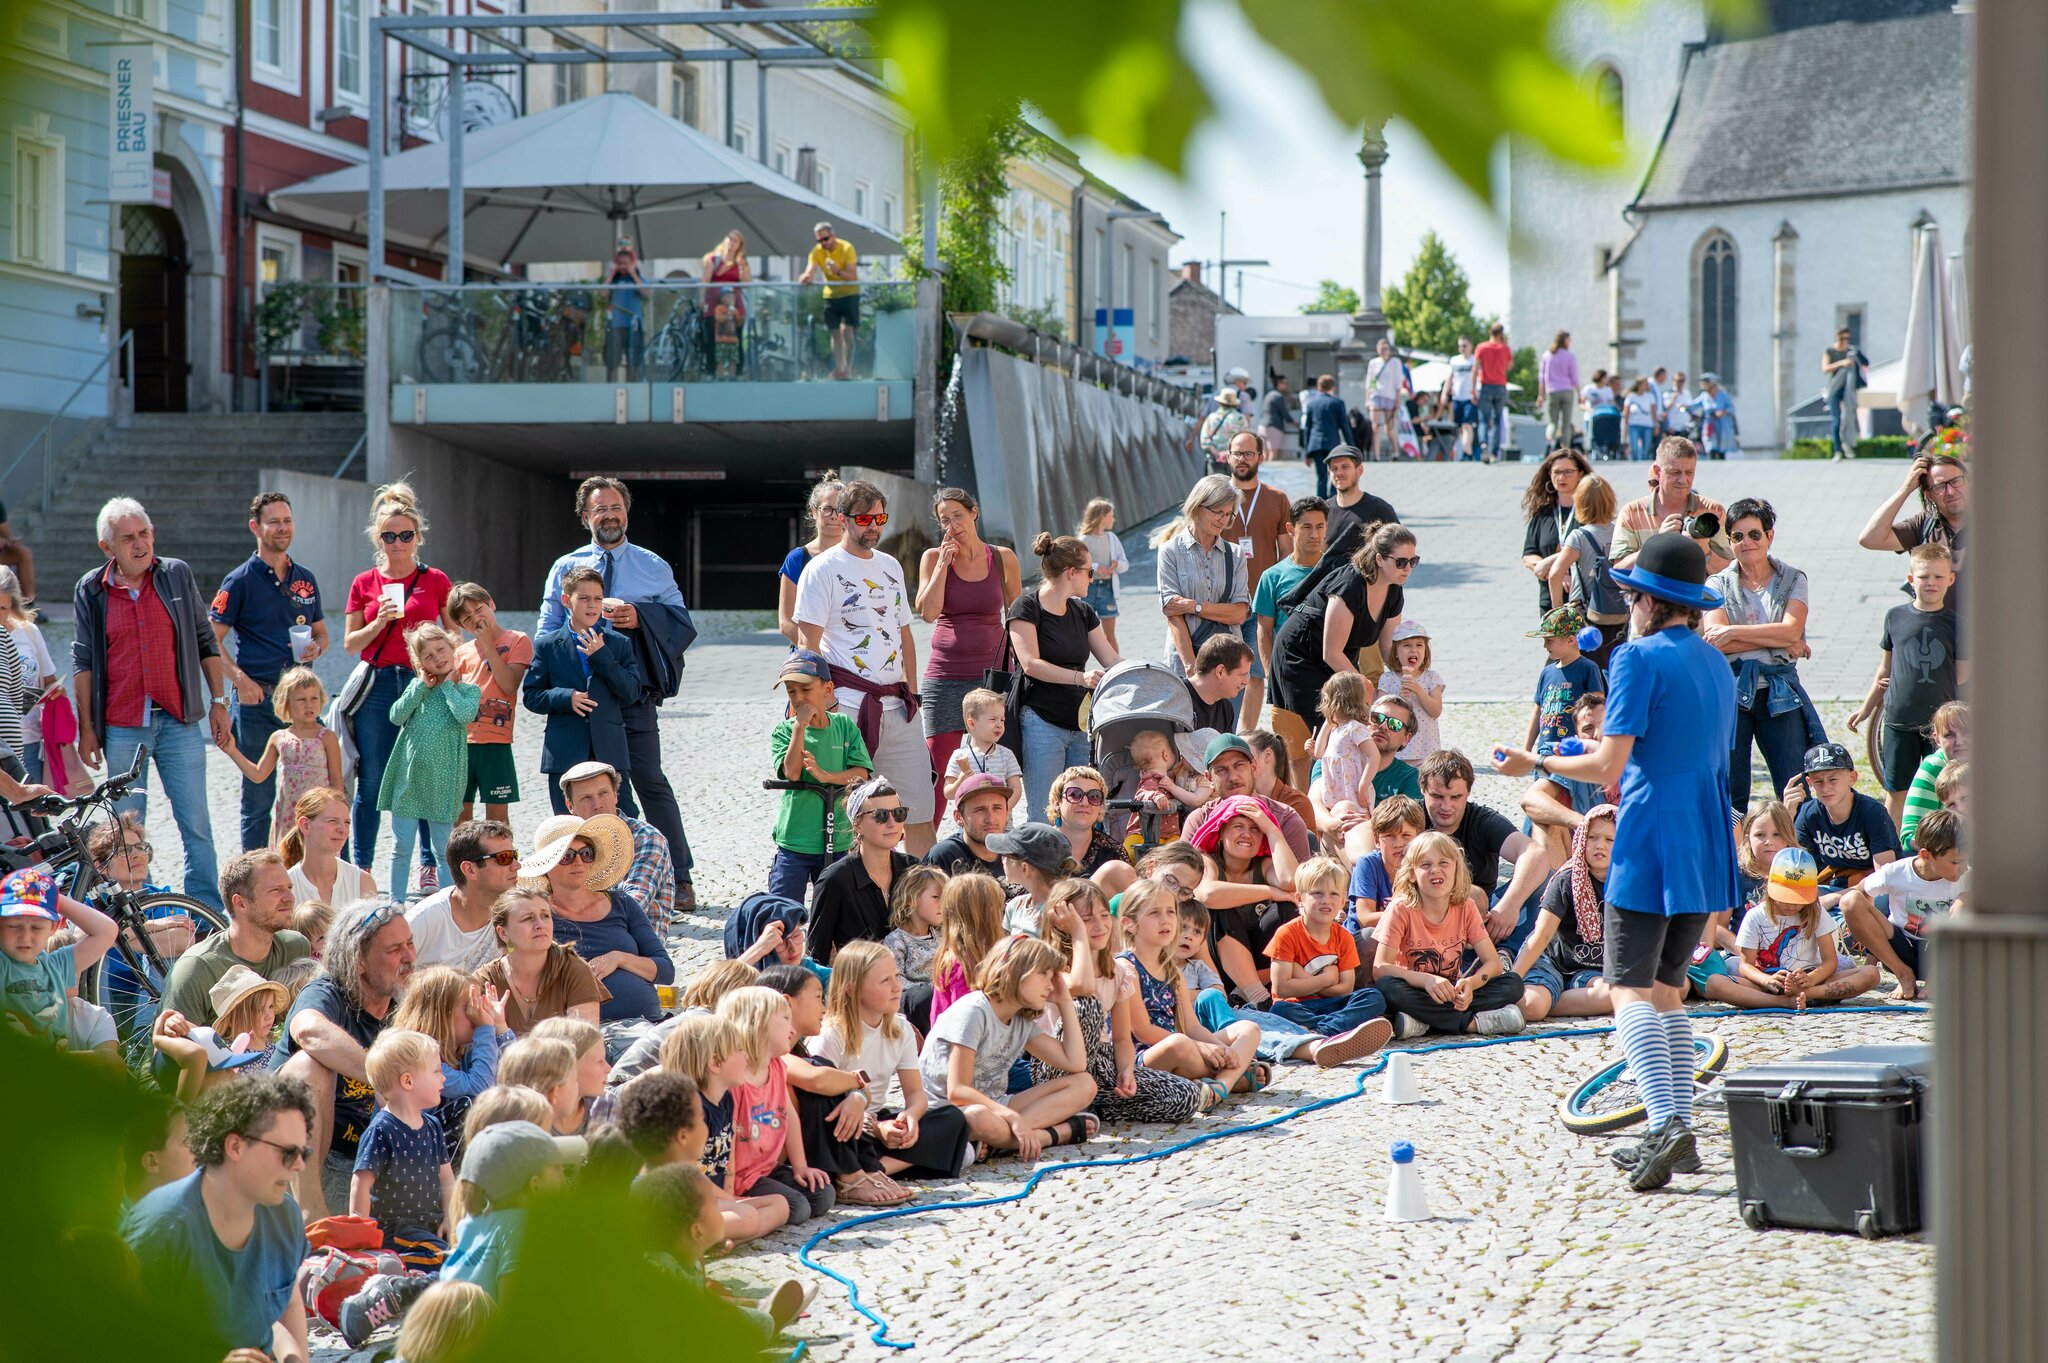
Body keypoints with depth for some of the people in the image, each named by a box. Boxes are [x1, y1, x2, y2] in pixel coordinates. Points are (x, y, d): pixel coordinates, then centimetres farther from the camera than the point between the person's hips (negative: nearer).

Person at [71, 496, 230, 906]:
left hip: (179, 722, 0)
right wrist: (86, 727, 4)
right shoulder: (91, 591, 4)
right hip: (121, 727, 0)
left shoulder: (177, 576, 5)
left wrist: (218, 702, 7)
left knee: (195, 824, -3)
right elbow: (84, 662, 7)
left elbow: (205, 642, 11)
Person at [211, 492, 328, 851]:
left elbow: (321, 633, 23)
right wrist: (240, 678, -17)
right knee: (259, 794, -1)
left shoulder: (305, 578, 13)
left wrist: (315, 648, 0)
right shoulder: (240, 580, -2)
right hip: (258, 698, -5)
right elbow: (212, 640, -4)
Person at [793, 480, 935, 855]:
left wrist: (911, 690, 15)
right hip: (848, 703, -6)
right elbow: (808, 643, -7)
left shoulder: (891, 566, 17)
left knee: (919, 804, 4)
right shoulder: (823, 568, -3)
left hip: (896, 706, 6)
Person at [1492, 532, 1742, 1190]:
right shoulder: (1717, 665, 16)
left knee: (1629, 989, -9)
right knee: (1666, 988, 16)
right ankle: (1679, 1132, 10)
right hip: (1708, 849, 8)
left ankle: (1666, 1124, -26)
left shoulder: (1640, 658, -8)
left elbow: (1608, 766, -13)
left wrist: (1535, 764, 1)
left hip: (1651, 846, -8)